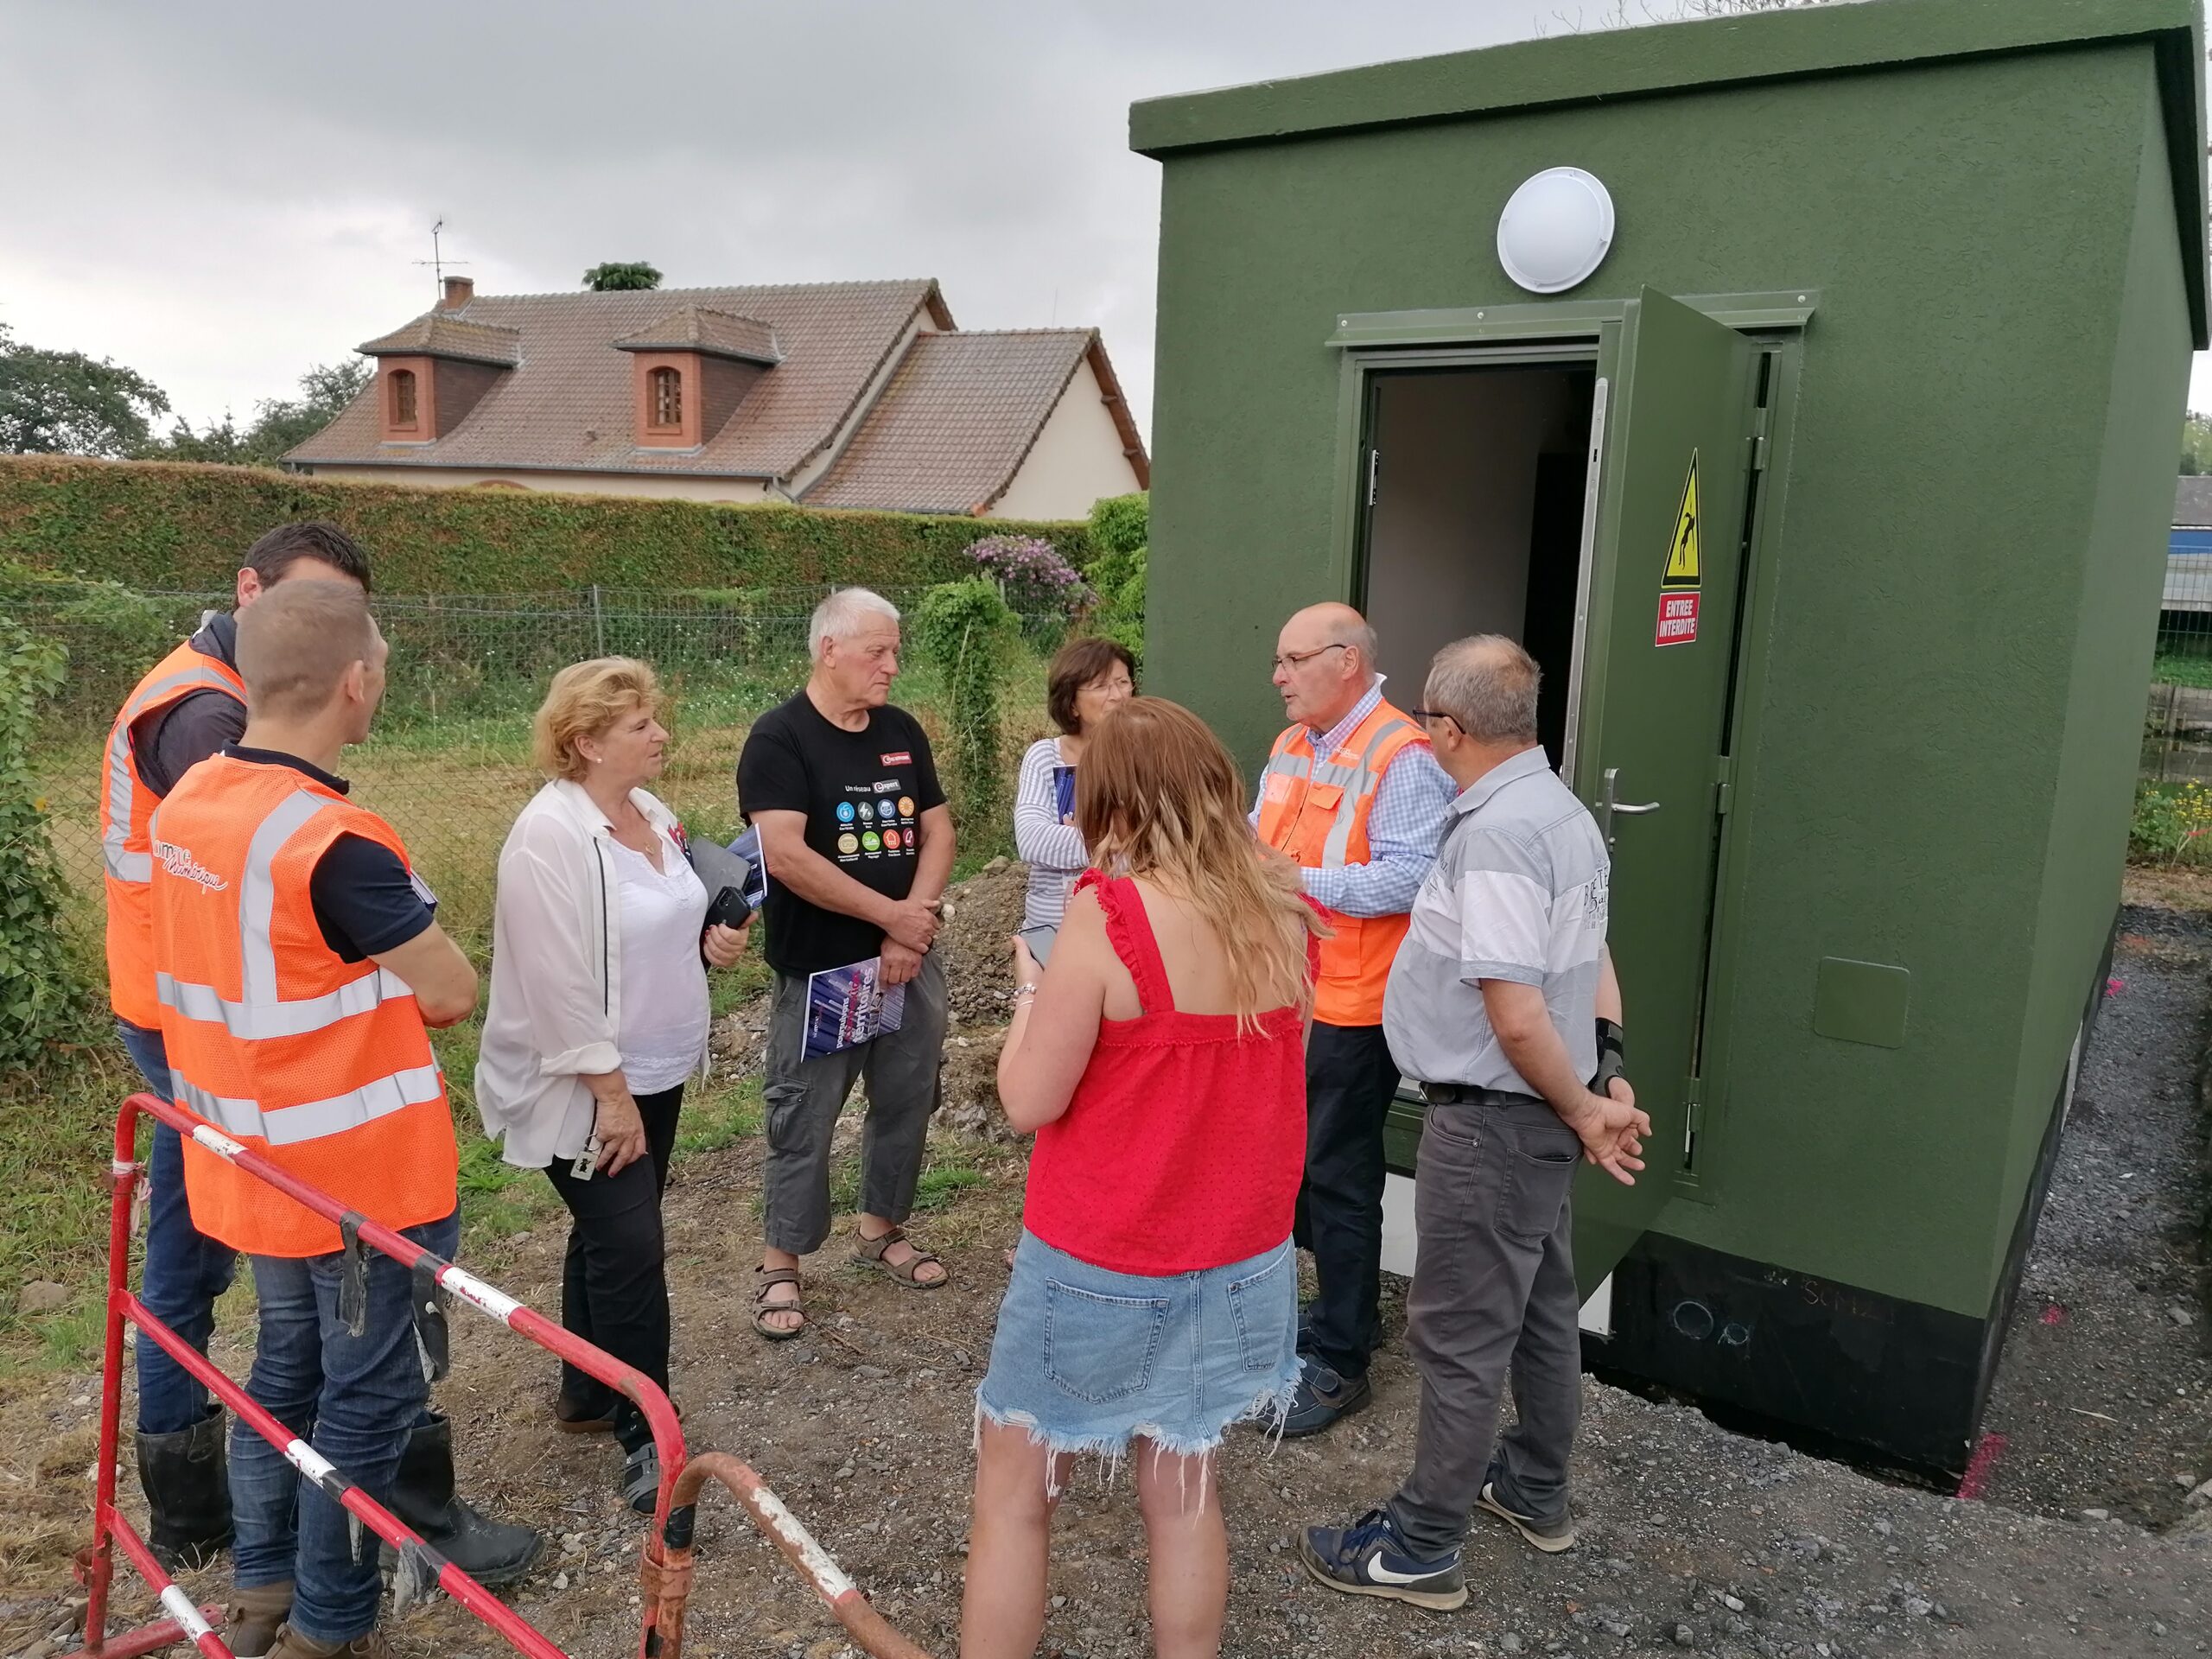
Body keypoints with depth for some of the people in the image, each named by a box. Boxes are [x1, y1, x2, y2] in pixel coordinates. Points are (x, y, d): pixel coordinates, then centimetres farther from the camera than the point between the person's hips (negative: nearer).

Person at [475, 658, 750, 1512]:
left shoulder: (653, 815, 5)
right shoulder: (551, 837, -22)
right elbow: (560, 981, -24)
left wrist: (709, 939, -1)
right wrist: (610, 1093, -21)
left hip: (655, 1072, 9)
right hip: (587, 1089, -9)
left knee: (611, 1240, 19)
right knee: (630, 1250, -6)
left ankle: (586, 1396, 35)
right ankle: (647, 1437, 8)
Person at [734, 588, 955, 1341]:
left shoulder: (902, 731, 7)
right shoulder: (779, 737, -12)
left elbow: (937, 829, 6)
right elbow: (785, 855, -21)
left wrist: (912, 925, -10)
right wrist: (890, 915, -16)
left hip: (910, 961, 6)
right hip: (820, 970, -6)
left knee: (907, 1104, 15)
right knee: (803, 1118, 4)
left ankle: (882, 1230, 34)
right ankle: (780, 1265, 19)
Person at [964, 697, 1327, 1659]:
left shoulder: (1108, 911, -21)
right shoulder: (1284, 907, -3)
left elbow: (1030, 1101, -15)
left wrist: (1031, 989, 1)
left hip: (1100, 1265, -5)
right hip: (1237, 1258, 6)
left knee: (1013, 1497, 14)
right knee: (1182, 1491, 22)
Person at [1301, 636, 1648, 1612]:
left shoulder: (1495, 834, -24)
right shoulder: (1563, 810, 8)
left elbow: (1517, 1017, -26)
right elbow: (1593, 958, 11)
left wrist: (1583, 1111, -13)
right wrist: (1609, 1076, 5)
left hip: (1491, 1118, -10)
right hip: (1542, 1113, 10)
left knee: (1460, 1335, 2)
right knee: (1542, 1309, 22)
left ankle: (1422, 1548, 16)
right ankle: (1535, 1491, 40)